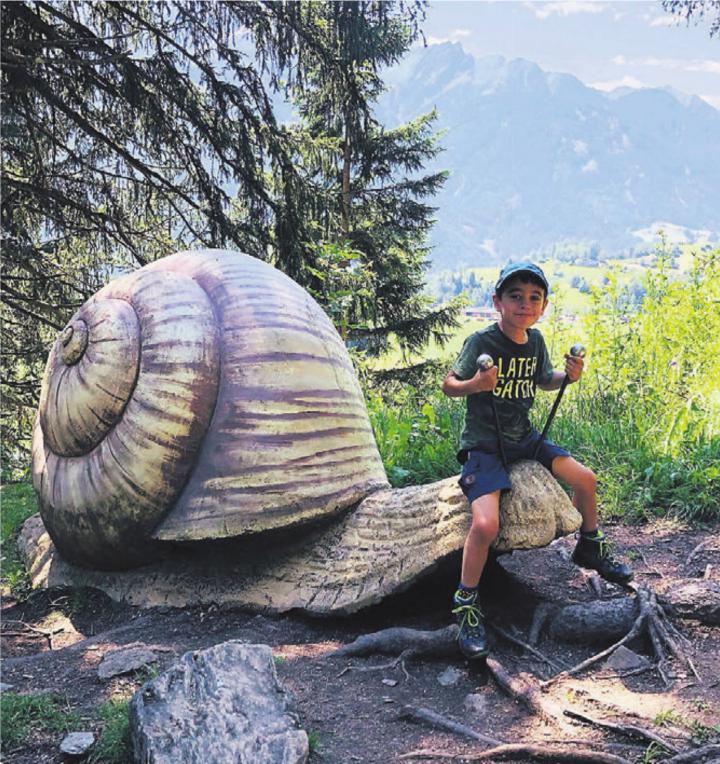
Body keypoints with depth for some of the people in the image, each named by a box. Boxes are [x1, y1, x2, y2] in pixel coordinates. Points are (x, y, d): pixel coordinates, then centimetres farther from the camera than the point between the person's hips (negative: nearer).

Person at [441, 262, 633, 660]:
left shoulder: (535, 340, 2)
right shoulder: (481, 341, -18)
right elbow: (449, 385, -13)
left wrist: (568, 376, -2)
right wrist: (476, 384, -33)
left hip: (523, 437, 7)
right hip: (483, 443, -7)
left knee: (585, 479, 7)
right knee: (486, 524, -25)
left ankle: (590, 548, 37)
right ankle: (466, 605, -3)